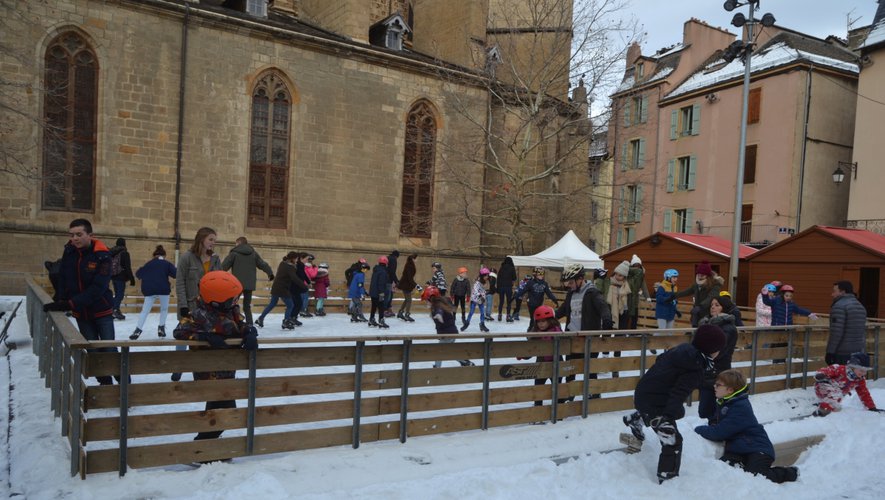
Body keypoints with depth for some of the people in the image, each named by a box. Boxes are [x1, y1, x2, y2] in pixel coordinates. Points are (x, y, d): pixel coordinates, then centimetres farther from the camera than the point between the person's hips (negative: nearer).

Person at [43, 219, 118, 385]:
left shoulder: (102, 255, -20)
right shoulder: (69, 251, -5)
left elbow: (97, 288, -26)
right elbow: (63, 278, 6)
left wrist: (70, 303, -30)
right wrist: (59, 300, -5)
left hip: (102, 310, -5)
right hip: (81, 313, 5)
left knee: (109, 350, -2)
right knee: (93, 351, 12)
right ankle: (105, 383, 24)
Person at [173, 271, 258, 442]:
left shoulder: (231, 310, 0)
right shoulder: (200, 315, -23)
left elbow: (241, 325, 1)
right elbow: (180, 331, -29)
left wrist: (250, 333, -22)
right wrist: (206, 336, -38)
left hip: (226, 371, 8)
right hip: (211, 374, -8)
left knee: (216, 408, 25)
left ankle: (209, 438, 47)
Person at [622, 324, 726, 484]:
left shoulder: (684, 348, 1)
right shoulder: (695, 368, -23)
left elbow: (661, 359, 16)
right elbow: (679, 393, -30)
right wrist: (668, 417, -34)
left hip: (645, 391, 9)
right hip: (654, 401, -9)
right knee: (672, 441, -2)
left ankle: (635, 420, 60)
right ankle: (667, 478, 7)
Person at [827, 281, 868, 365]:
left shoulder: (839, 305, -13)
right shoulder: (860, 306, 17)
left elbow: (836, 332, -19)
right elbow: (863, 330, 21)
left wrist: (830, 352, -15)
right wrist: (861, 350, 25)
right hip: (858, 352, 9)